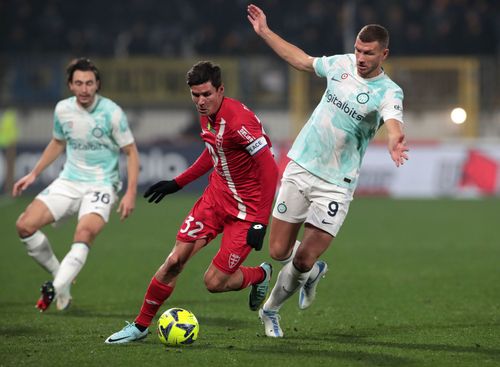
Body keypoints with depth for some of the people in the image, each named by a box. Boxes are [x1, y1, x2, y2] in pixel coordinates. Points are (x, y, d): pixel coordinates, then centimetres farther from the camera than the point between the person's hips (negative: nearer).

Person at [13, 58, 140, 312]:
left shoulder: (111, 112, -11)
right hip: (69, 181, 5)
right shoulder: (63, 109, 2)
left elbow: (131, 152, -5)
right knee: (25, 225, -13)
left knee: (85, 232, -33)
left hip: (101, 184, -5)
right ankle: (61, 277, 2)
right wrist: (34, 174, 19)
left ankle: (57, 288, -39)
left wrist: (130, 193, -13)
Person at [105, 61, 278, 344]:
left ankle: (261, 275, 25)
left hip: (246, 209, -7)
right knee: (175, 261, -2)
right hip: (216, 195, 7)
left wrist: (260, 222, -25)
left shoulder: (238, 120, -26)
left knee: (214, 282, -7)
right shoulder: (207, 115, 1)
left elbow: (269, 169, -24)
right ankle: (141, 326, 11)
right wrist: (178, 183, 23)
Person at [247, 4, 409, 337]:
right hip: (300, 168, 4)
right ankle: (313, 271, 36)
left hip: (336, 184, -4)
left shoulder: (389, 92, -13)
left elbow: (394, 123, -34)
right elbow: (302, 60, 20)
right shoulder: (342, 64, 2)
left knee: (302, 262, -7)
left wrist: (395, 142, -58)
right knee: (279, 252, 2)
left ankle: (271, 310, 21)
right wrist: (265, 32, 21)